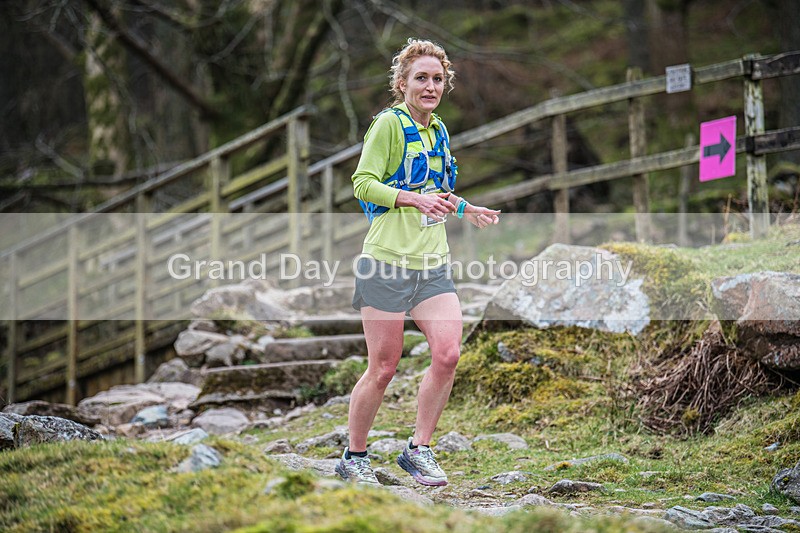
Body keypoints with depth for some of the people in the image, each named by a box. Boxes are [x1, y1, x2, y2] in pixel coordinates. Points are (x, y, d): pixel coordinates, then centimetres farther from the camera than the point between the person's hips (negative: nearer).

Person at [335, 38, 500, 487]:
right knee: (383, 368, -2)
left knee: (448, 353, -9)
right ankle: (354, 457, 15)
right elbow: (363, 183, -13)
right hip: (387, 262, -6)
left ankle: (419, 449, 4)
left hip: (433, 263, 6)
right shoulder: (390, 123, -7)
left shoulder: (439, 130, 16)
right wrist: (413, 198, -24)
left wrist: (466, 209, 17)